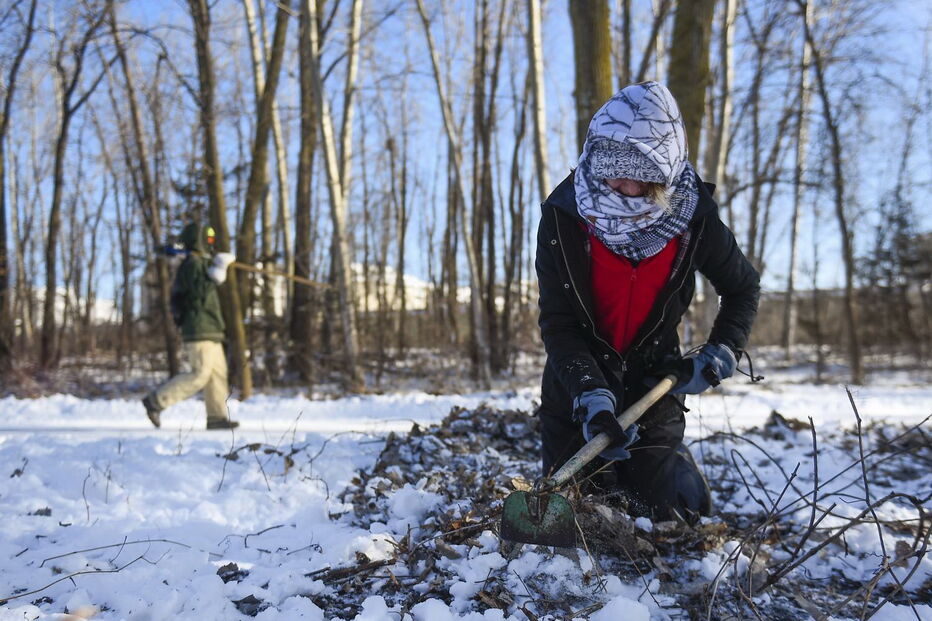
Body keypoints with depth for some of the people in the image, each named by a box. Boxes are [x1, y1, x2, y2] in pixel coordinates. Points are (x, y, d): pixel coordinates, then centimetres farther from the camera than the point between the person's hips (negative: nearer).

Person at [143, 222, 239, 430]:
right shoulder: (192, 264, -11)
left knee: (218, 373, 8)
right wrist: (215, 274, -22)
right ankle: (155, 401, -6)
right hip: (200, 330, -10)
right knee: (200, 375, -11)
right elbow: (201, 293, -24)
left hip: (209, 331, 10)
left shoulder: (200, 263, 20)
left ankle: (217, 417, 9)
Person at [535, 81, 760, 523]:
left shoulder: (692, 217, -16)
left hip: (654, 377, 0)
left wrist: (720, 356, -11)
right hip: (576, 379, 0)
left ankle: (677, 464, 35)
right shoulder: (563, 216, -20)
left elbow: (743, 288, 3)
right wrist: (591, 396, -33)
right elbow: (557, 323, -20)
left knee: (657, 510, 1)